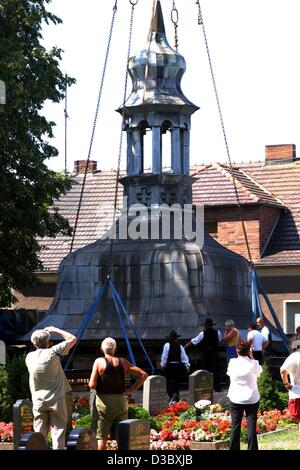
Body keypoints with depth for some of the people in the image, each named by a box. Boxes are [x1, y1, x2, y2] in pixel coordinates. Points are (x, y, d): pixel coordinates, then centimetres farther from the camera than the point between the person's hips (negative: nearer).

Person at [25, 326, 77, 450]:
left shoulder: (29, 357, 1)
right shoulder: (53, 352, -12)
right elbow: (73, 338, -3)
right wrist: (54, 330, 6)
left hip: (38, 401, 4)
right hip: (56, 400, -4)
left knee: (39, 434, 8)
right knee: (58, 432, 0)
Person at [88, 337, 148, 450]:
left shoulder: (99, 362, -5)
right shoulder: (123, 362, 4)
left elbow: (92, 384, -12)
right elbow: (143, 375, 3)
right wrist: (132, 389, 5)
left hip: (104, 401, -3)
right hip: (121, 401, 3)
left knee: (102, 436, 3)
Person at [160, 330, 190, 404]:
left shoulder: (167, 345, -6)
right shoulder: (180, 346, 2)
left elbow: (164, 357, -5)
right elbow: (184, 357, 2)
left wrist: (163, 365, 8)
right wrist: (187, 365, 9)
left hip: (169, 366, -4)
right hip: (179, 366, 4)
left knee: (169, 382, -1)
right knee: (176, 382, 15)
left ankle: (173, 394, -27)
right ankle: (177, 398, 14)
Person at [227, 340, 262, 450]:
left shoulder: (232, 362, -6)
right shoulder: (253, 363, -9)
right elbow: (258, 372, 11)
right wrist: (251, 357, 10)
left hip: (235, 399, 1)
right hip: (252, 399, -1)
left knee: (235, 426, 6)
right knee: (251, 426, 1)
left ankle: (234, 448, 6)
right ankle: (252, 448, -2)